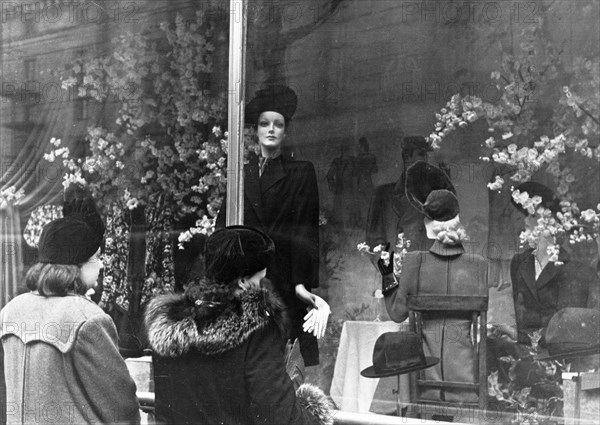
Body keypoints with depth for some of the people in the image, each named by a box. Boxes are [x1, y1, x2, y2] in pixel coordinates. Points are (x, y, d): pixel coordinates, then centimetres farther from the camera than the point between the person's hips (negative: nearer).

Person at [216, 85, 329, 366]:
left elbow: (305, 232, -1)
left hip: (286, 282, -2)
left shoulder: (301, 173, 6)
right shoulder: (241, 173, 14)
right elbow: (222, 227, 12)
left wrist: (301, 282, -11)